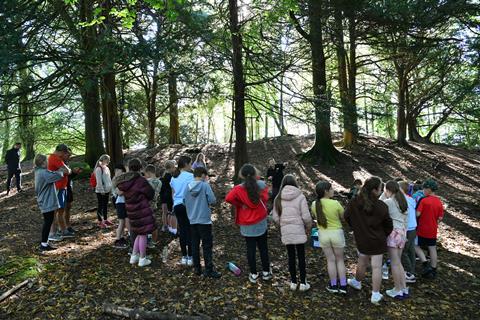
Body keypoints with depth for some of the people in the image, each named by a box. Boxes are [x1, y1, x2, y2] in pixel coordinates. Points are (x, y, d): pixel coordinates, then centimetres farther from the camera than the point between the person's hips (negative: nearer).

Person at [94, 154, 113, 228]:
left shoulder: (106, 168, 11)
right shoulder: (98, 169, -15)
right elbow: (99, 181, -18)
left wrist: (110, 188, 15)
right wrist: (102, 190, -18)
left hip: (107, 190, 8)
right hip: (100, 191, -8)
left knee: (106, 205, 15)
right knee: (100, 206, 1)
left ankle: (105, 220, 25)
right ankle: (100, 221, 9)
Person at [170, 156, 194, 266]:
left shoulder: (174, 177, 10)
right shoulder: (190, 176, -11)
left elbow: (173, 193, 15)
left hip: (177, 206, 6)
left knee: (182, 230, 12)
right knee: (190, 231, 1)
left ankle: (184, 257, 18)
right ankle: (190, 258, 6)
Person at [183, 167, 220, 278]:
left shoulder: (188, 187, 2)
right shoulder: (205, 185, -12)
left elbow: (185, 202, 10)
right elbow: (213, 200, -13)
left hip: (192, 220, 5)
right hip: (204, 220, -5)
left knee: (195, 245, 13)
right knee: (207, 246, 2)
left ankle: (197, 268, 20)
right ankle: (209, 270, 3)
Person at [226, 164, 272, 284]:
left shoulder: (239, 189, -15)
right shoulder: (261, 185, -12)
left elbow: (228, 198, -27)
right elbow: (265, 198, 2)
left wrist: (239, 204, -10)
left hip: (247, 225, -1)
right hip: (261, 222, 1)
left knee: (251, 249, 11)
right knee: (263, 248, 15)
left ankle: (253, 274, 20)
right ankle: (266, 272, 26)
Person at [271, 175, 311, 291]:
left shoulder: (278, 198, -1)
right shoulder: (300, 197, -9)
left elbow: (275, 217, 0)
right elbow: (306, 216, -10)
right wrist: (308, 227, 8)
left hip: (285, 231, 2)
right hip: (299, 230, -2)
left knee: (291, 256, 15)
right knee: (301, 256, 10)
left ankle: (293, 282, 24)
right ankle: (303, 283, 18)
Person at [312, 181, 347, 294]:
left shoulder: (315, 204, -8)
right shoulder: (335, 203, -19)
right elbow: (343, 217, -6)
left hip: (323, 234, 2)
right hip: (337, 233, -2)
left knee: (330, 260, 16)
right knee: (340, 260, 16)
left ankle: (333, 286, 24)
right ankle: (343, 286, 20)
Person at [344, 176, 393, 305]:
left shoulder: (354, 203, -12)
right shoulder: (381, 206, -19)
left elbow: (346, 216, 2)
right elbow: (388, 225, -7)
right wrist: (383, 235, 12)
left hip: (361, 239, 3)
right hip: (377, 241, -3)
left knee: (362, 262, 24)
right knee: (377, 267, 5)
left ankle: (357, 282, 45)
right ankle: (375, 295, 12)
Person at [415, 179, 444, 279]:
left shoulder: (424, 200, -16)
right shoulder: (439, 202, 1)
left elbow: (417, 214, -20)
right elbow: (440, 218, 3)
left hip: (422, 230, -6)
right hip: (433, 230, 6)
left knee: (416, 246, 8)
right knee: (432, 249, 12)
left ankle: (425, 264, -6)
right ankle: (433, 270, 20)